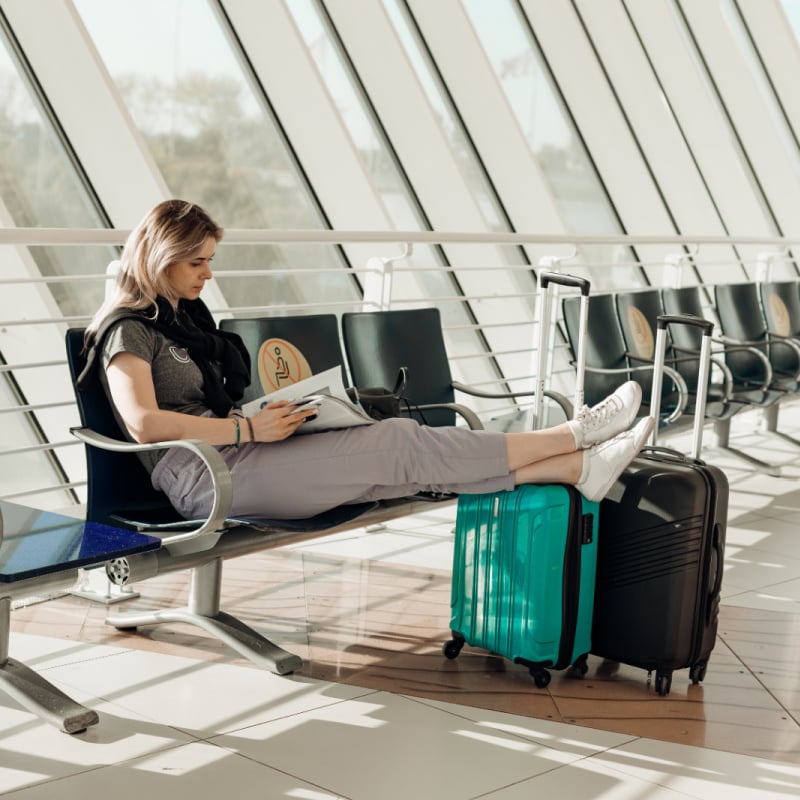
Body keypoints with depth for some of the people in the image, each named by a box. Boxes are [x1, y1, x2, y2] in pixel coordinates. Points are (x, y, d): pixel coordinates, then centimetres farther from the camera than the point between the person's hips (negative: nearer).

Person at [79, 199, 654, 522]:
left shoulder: (185, 316, 22)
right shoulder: (128, 329, -6)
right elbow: (143, 422, -21)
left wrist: (271, 412, 6)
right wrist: (249, 428, -19)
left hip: (231, 451, 8)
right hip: (206, 476, -8)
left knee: (401, 441, -9)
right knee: (400, 445, -14)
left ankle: (580, 468, -12)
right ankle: (573, 435, -8)